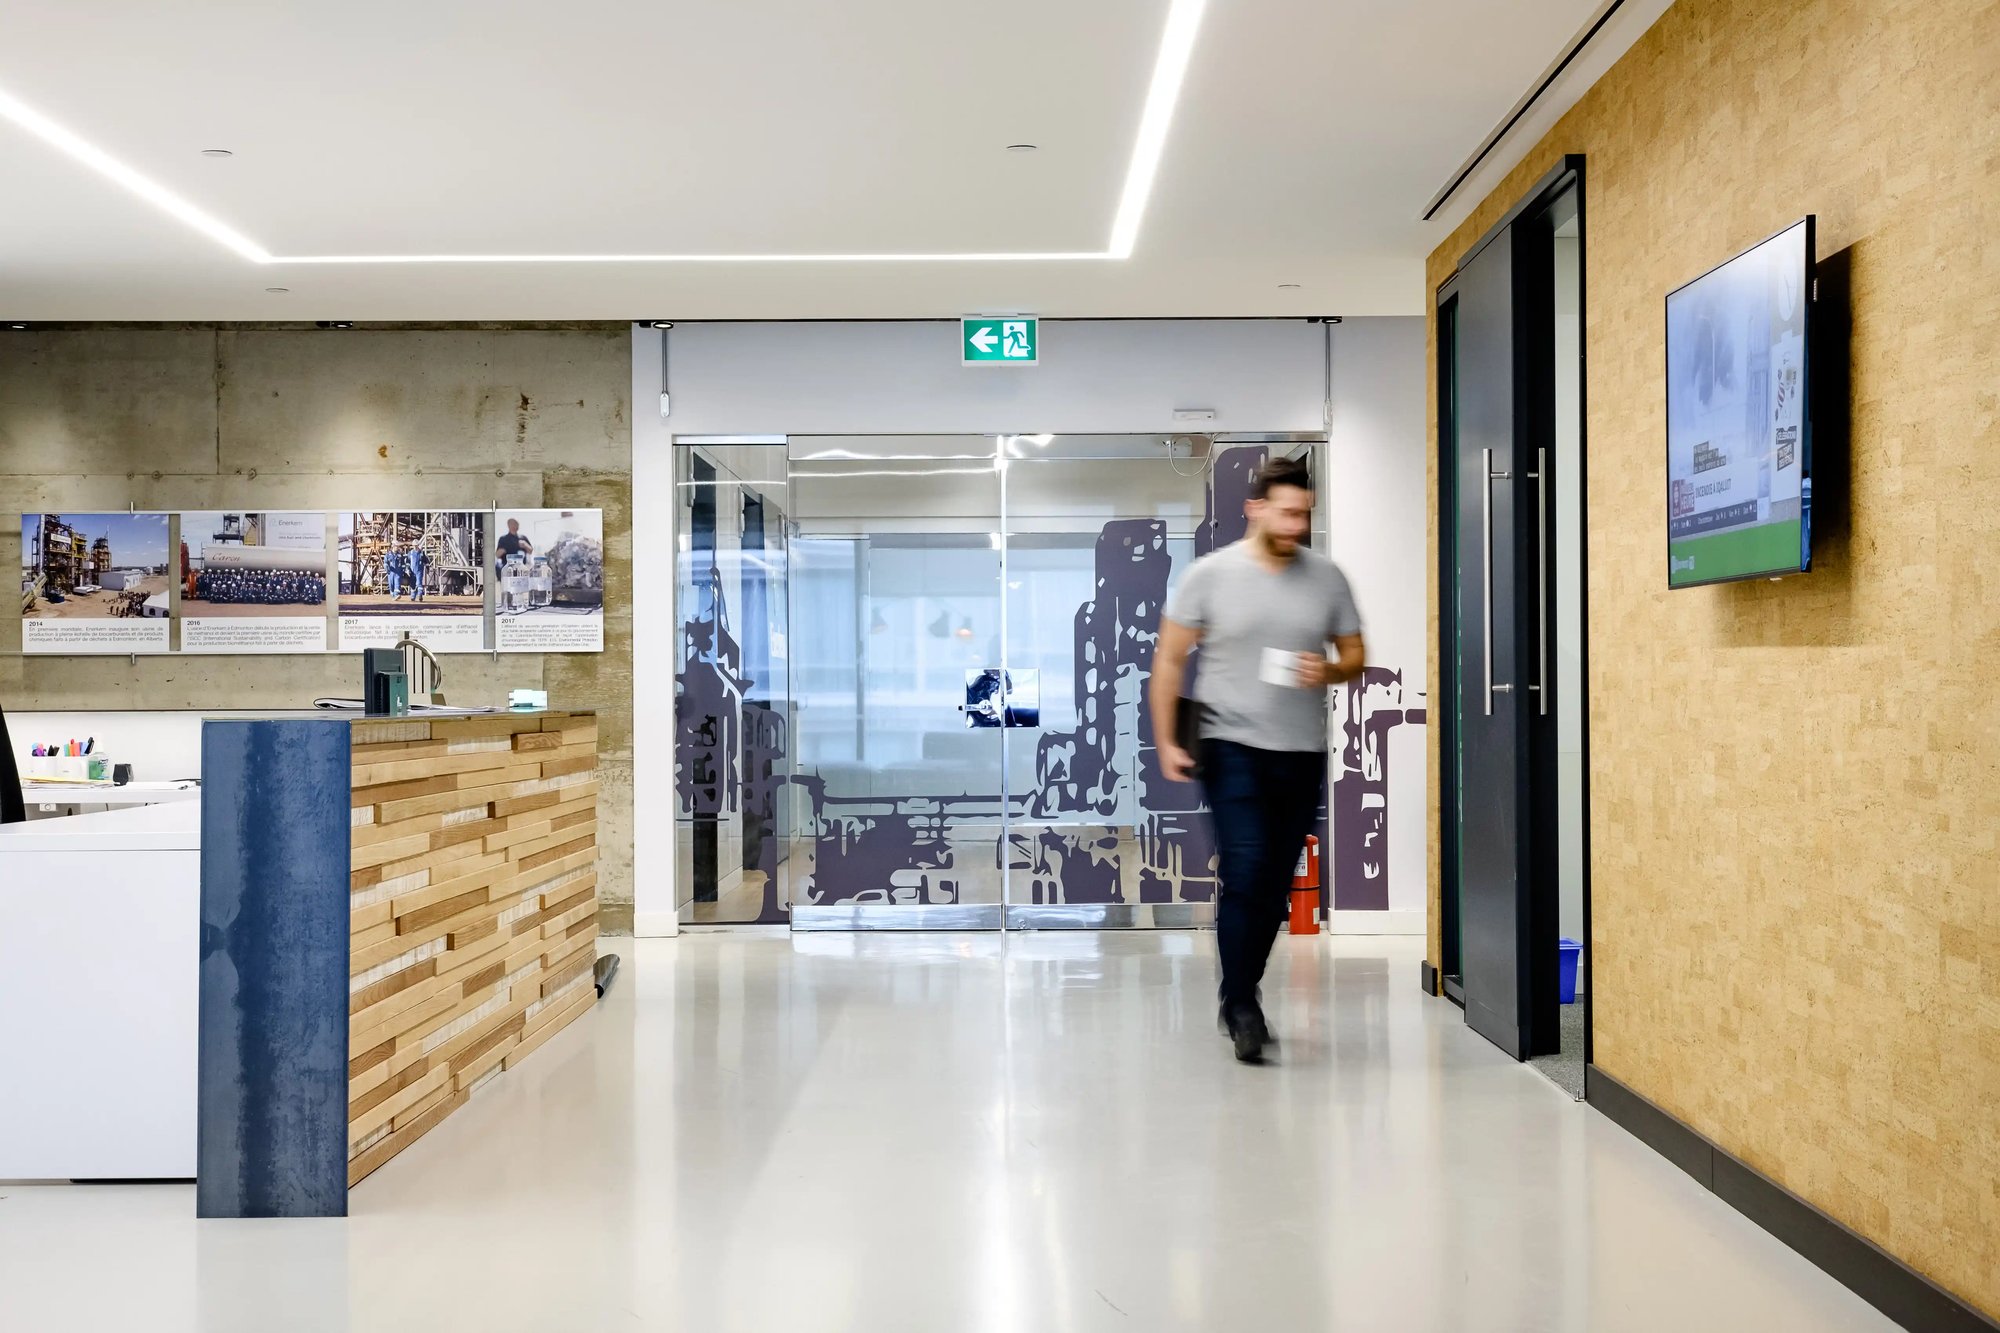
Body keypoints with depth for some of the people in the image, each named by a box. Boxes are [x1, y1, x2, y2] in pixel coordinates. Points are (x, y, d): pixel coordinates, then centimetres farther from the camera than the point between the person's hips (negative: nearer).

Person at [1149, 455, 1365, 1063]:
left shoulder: (1326, 578, 6)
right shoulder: (1210, 574, -2)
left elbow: (1355, 654, 14)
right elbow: (1170, 659, 1)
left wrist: (1329, 672, -9)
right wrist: (1166, 741, -5)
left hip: (1302, 753, 3)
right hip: (1232, 745, -3)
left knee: (1276, 884, 8)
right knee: (1244, 870, -13)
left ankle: (1243, 994, 25)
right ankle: (1240, 1004, -4)